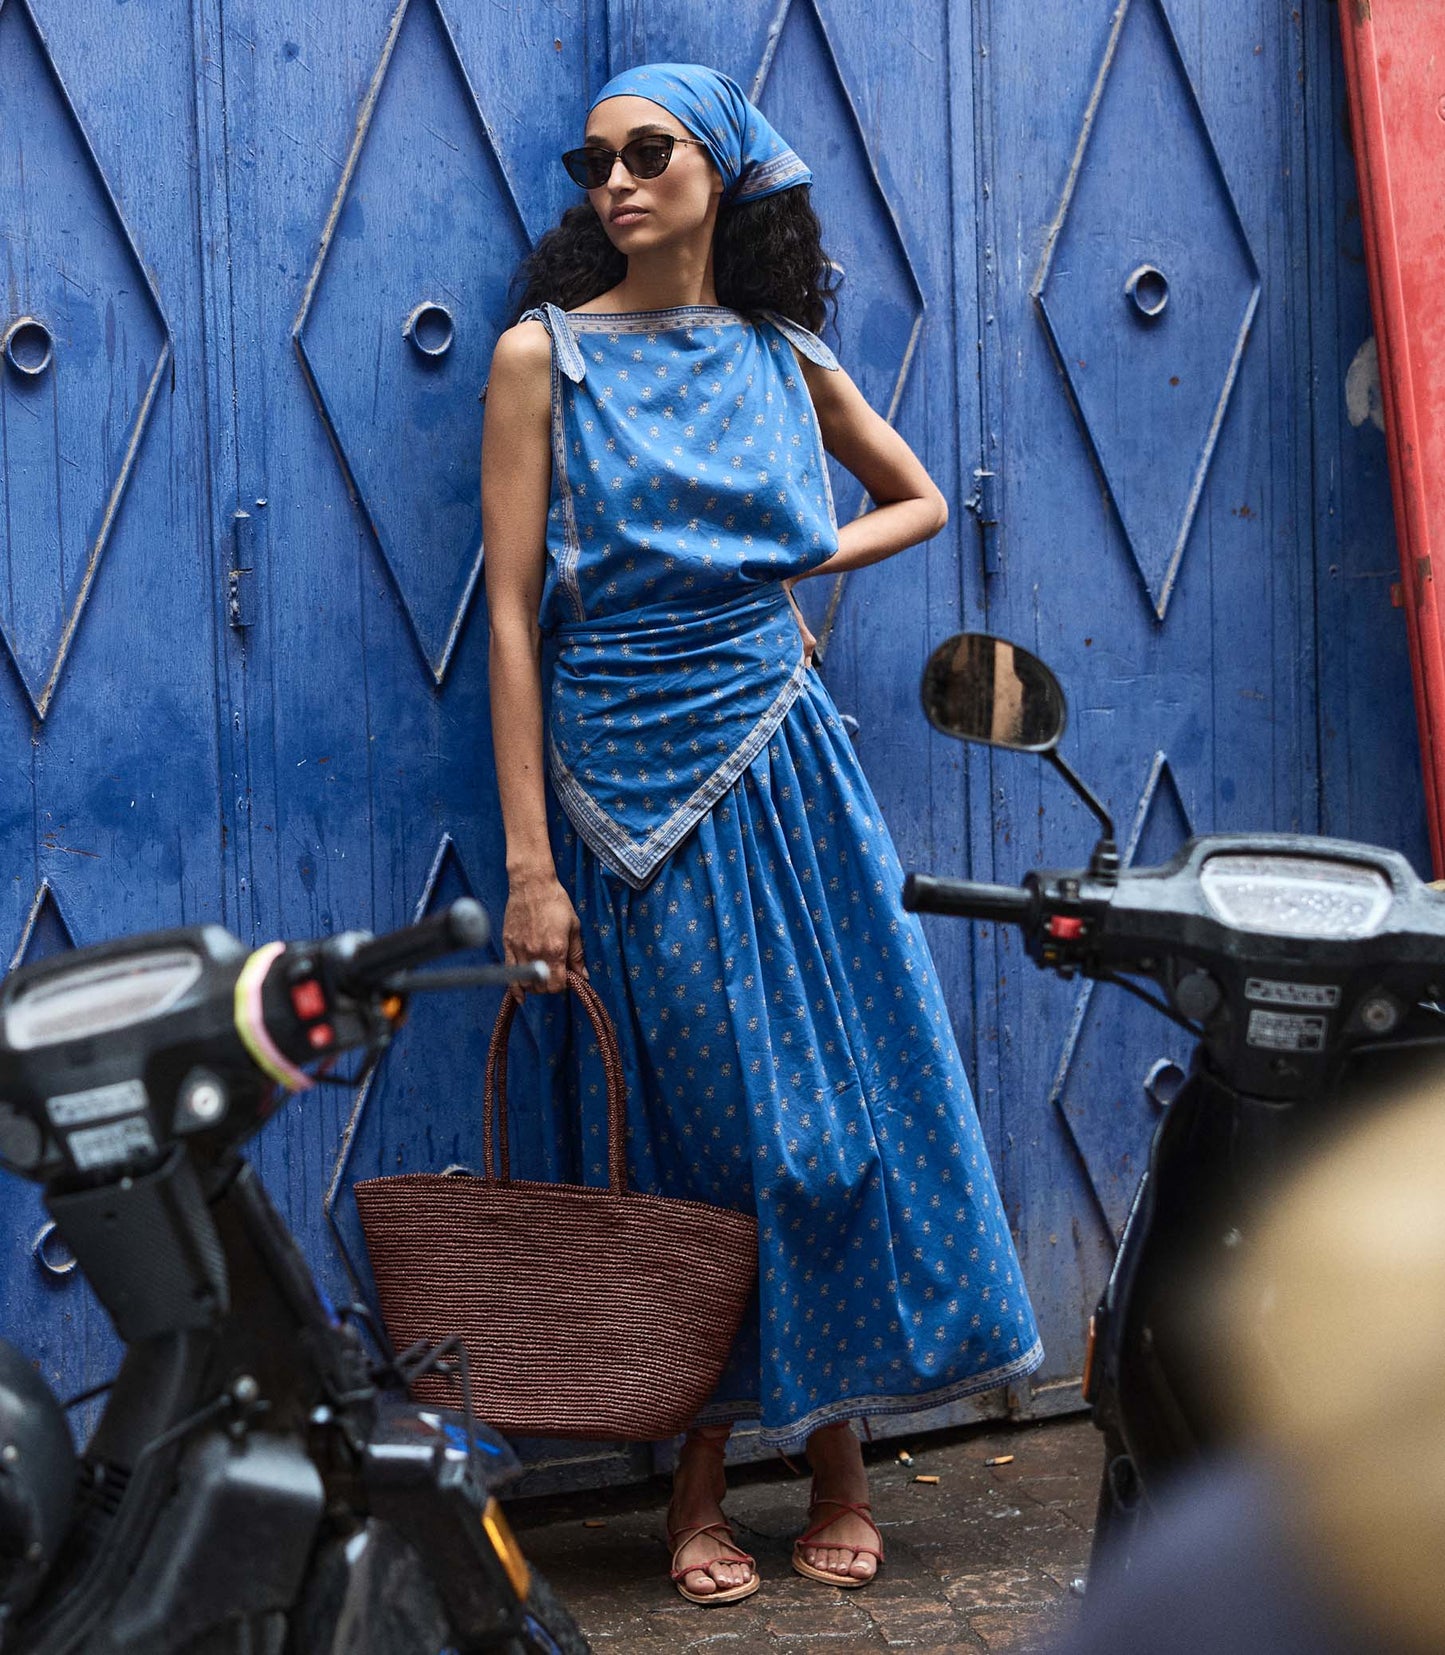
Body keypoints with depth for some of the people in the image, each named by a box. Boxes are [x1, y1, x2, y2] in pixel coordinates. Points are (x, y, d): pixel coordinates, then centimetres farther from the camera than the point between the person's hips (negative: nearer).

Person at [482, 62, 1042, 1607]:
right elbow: (511, 614, -7)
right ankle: (701, 1486, 15)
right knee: (709, 1120, 1)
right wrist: (529, 861, -12)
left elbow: (918, 499, 26)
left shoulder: (783, 357, 8)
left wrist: (800, 564, 5)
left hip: (781, 760, 3)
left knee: (842, 1096, 3)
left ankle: (836, 1450, 18)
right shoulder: (545, 354, -3)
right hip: (632, 782, -3)